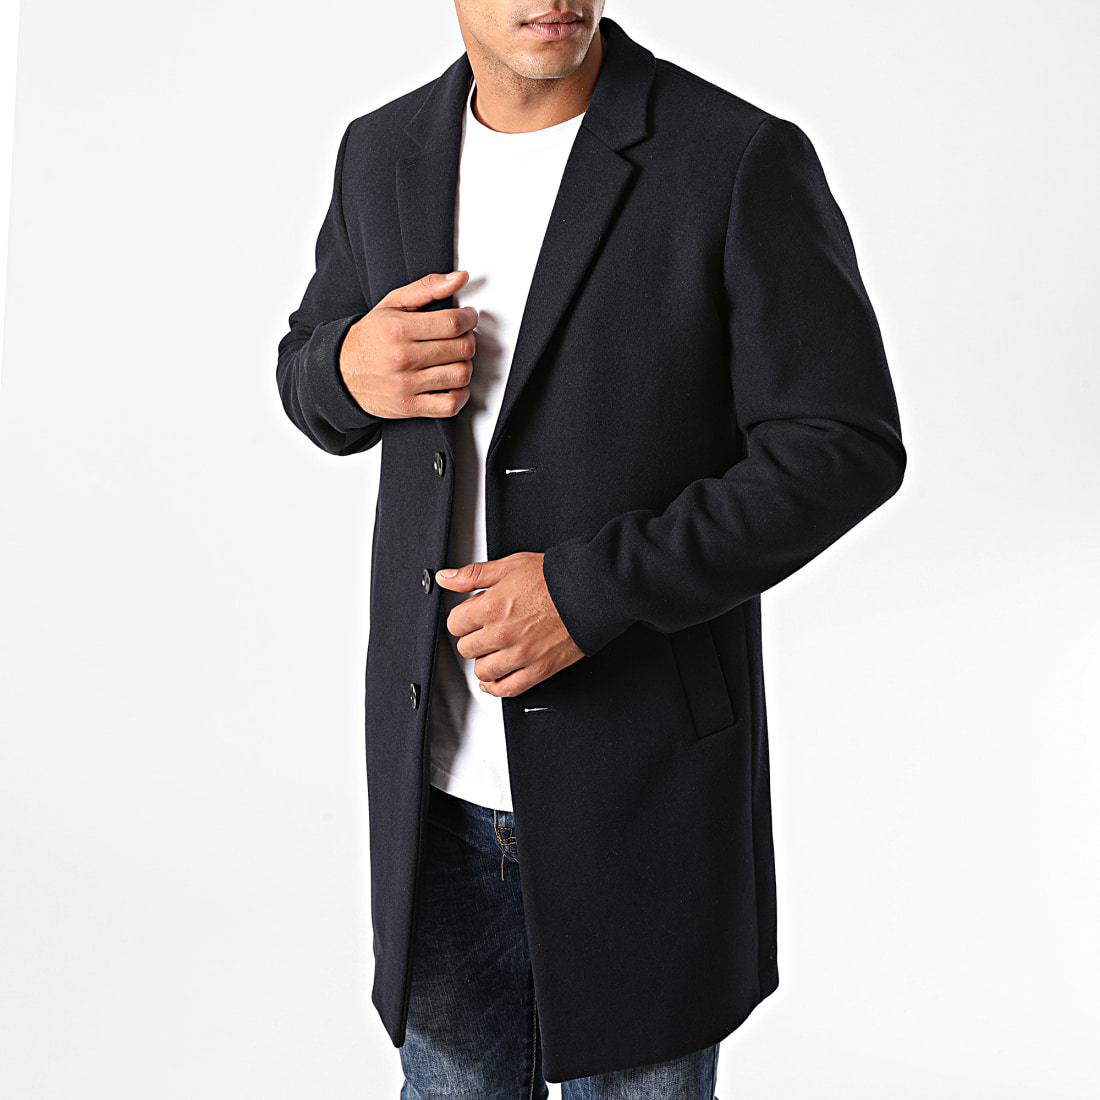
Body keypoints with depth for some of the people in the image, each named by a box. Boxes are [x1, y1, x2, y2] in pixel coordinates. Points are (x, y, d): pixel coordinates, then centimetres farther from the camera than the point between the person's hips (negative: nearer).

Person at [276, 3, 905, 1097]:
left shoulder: (744, 161, -14)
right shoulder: (385, 153, 2)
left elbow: (843, 449, -14)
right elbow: (310, 378, 15)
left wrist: (589, 594, -22)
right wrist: (351, 371, -11)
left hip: (642, 783, -4)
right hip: (438, 773, 4)